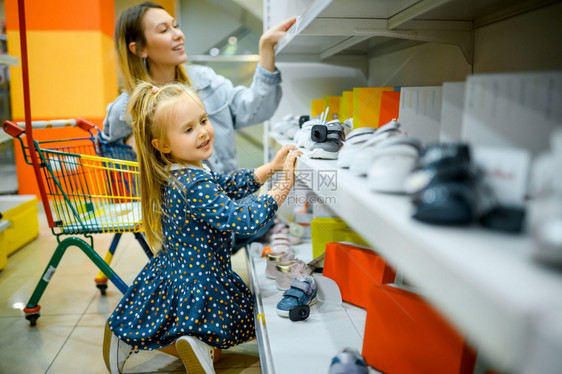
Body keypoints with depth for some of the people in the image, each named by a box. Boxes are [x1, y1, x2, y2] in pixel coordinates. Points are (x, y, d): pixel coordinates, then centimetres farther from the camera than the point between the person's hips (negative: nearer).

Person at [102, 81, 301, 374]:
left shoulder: (176, 174, 2)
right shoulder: (195, 186, -30)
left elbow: (228, 184, 10)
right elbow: (245, 219, -30)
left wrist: (271, 167, 3)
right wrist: (283, 186, -22)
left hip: (170, 272, 9)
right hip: (199, 280, -8)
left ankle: (122, 337, 9)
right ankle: (192, 343, -11)